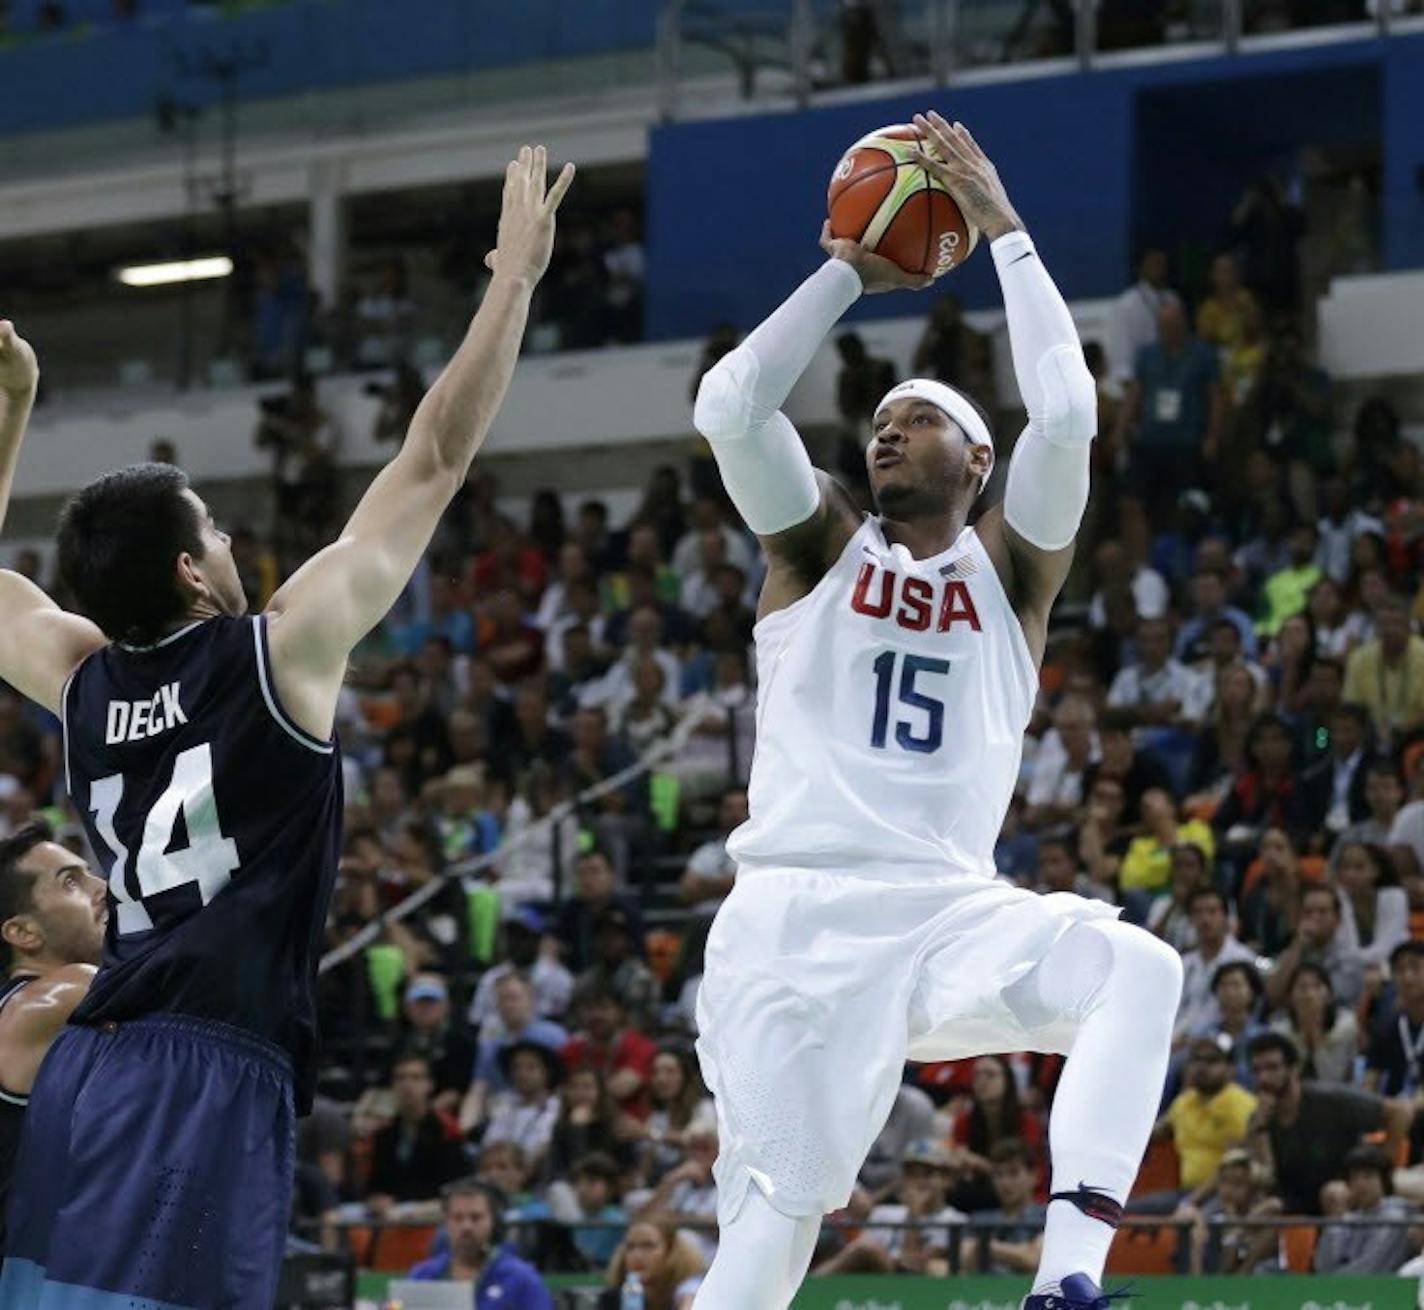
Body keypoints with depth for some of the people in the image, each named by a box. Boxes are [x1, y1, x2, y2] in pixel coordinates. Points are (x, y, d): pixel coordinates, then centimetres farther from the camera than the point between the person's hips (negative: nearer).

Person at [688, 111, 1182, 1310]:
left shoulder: (1011, 566, 11)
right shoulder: (817, 547, 11)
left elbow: (1067, 415, -5)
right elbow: (728, 407, -6)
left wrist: (1004, 229, -2)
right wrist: (850, 274, 0)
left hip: (946, 916, 1)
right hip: (794, 916, -1)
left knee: (1138, 972, -28)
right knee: (778, 1211, -7)